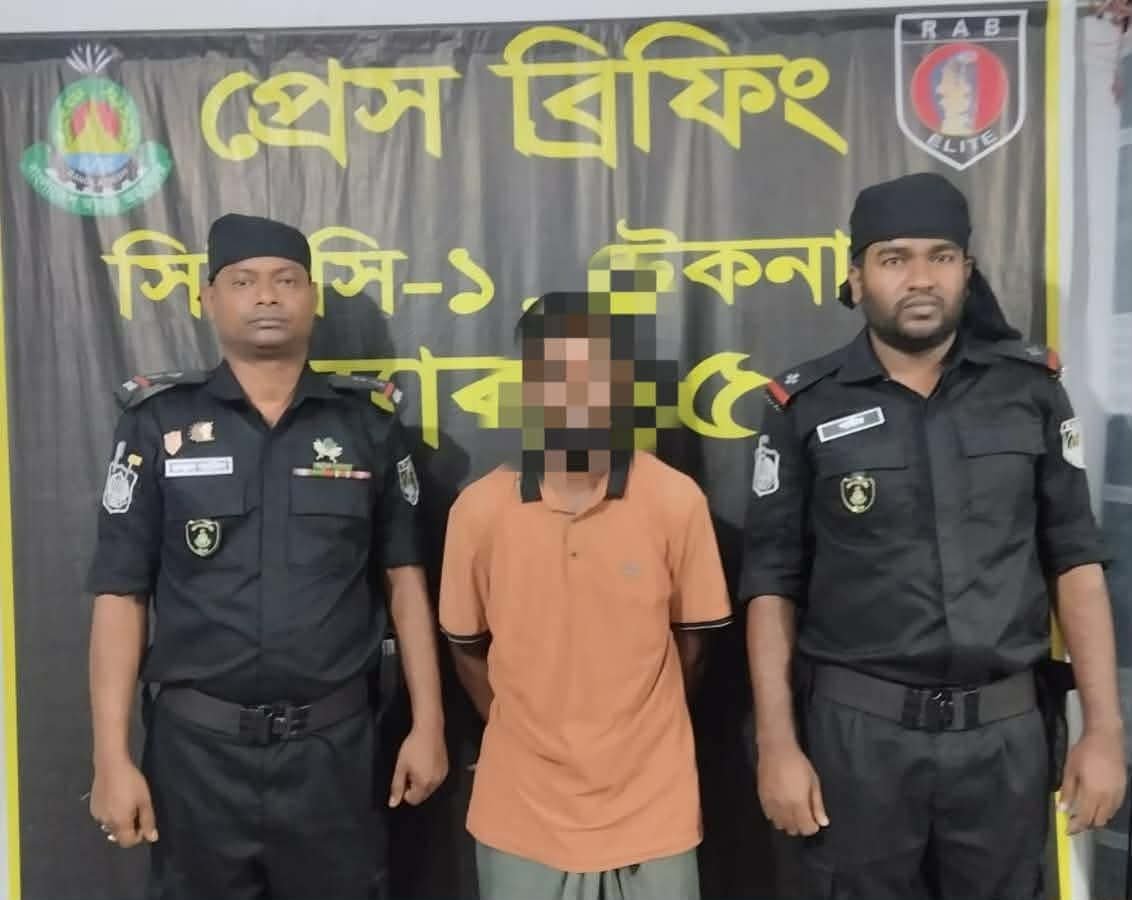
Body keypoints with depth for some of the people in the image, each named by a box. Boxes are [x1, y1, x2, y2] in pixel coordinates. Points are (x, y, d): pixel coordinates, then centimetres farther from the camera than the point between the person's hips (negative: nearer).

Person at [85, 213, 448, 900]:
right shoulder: (160, 423, -2)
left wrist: (428, 725, 0)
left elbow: (405, 579, 3)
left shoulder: (368, 423, 0)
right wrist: (113, 757, -6)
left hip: (334, 742, 1)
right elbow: (121, 593, -2)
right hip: (197, 743, 0)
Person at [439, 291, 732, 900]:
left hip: (650, 807, 0)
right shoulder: (479, 508, -9)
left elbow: (688, 642, 1)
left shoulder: (677, 501, -12)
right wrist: (528, 738, 9)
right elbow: (467, 647, 4)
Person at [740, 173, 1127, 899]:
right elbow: (772, 582, -3)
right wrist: (778, 744, -7)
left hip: (1006, 730, 2)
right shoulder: (807, 406, -5)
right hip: (858, 730, -1)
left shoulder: (1031, 388, 0)